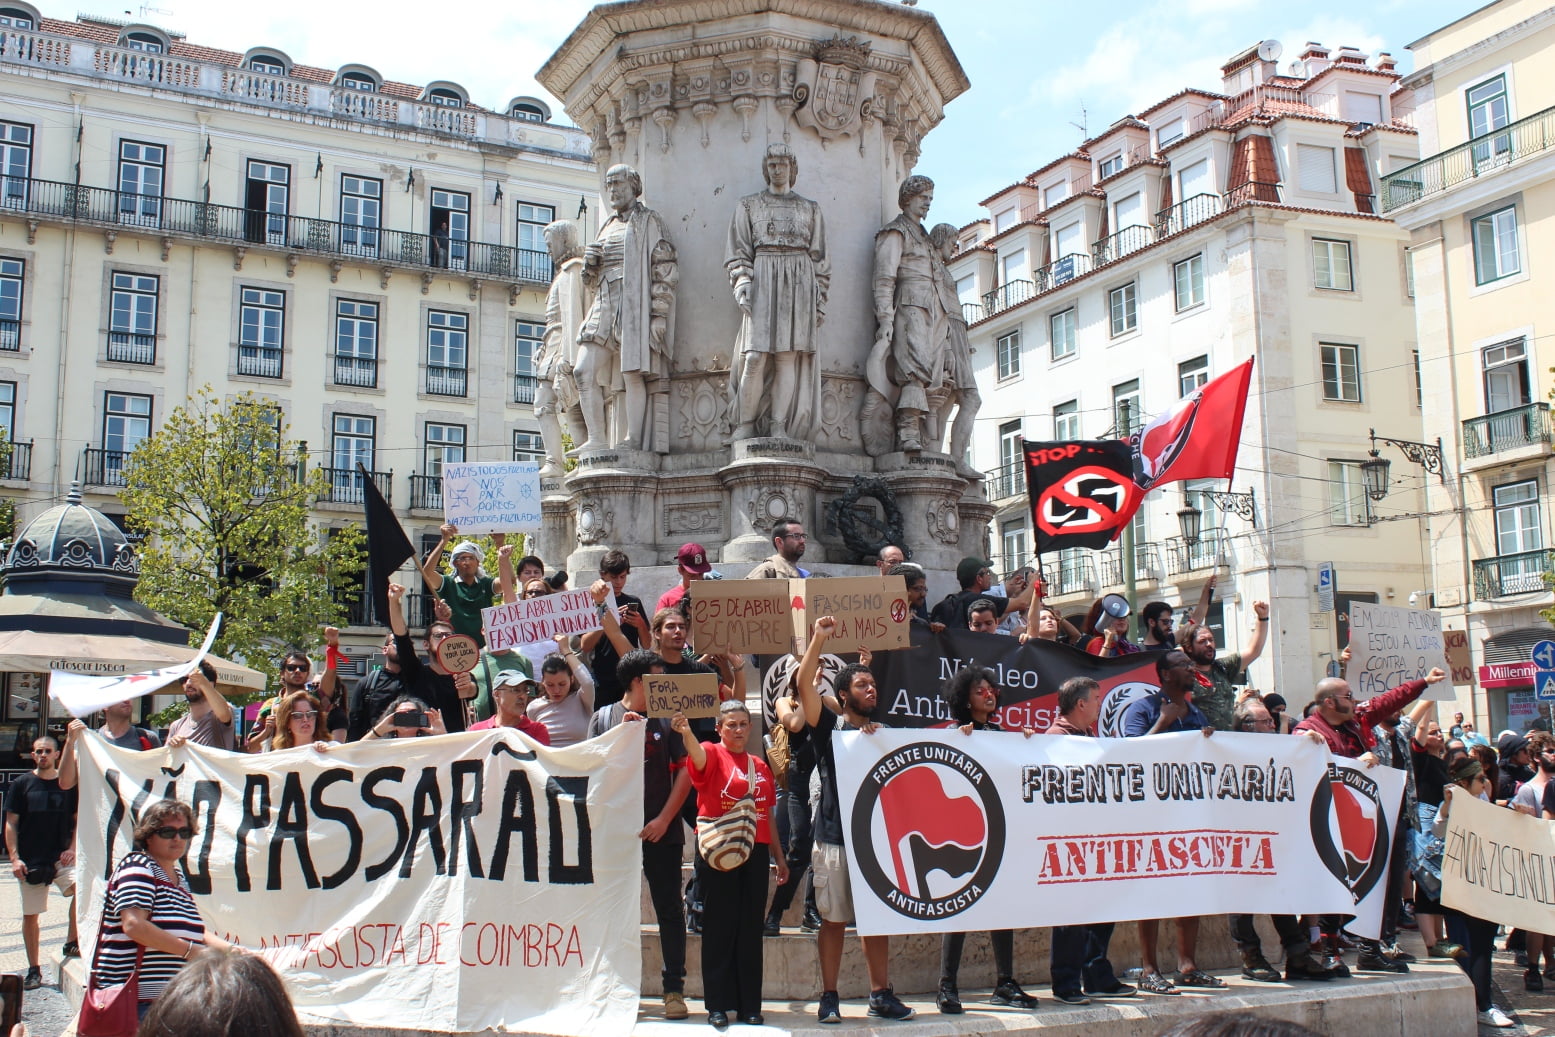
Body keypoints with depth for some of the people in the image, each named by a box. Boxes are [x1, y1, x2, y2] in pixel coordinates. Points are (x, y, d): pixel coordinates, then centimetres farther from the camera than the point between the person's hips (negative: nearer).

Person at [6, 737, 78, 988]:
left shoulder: (69, 784, 4)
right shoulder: (22, 784, 3)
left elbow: (79, 820, 9)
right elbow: (11, 823, 4)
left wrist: (72, 848, -4)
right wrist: (14, 858, -5)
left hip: (61, 857, -1)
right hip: (30, 861, 1)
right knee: (30, 915, 6)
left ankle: (71, 942, -10)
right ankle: (34, 969, 18)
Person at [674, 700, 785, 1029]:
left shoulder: (760, 765, 15)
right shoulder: (712, 755, 0)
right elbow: (697, 754, -26)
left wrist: (779, 857, 17)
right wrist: (686, 732, -47)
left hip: (755, 853, 5)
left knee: (751, 928, 7)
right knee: (720, 927, 0)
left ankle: (750, 1005, 14)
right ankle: (718, 1004, 7)